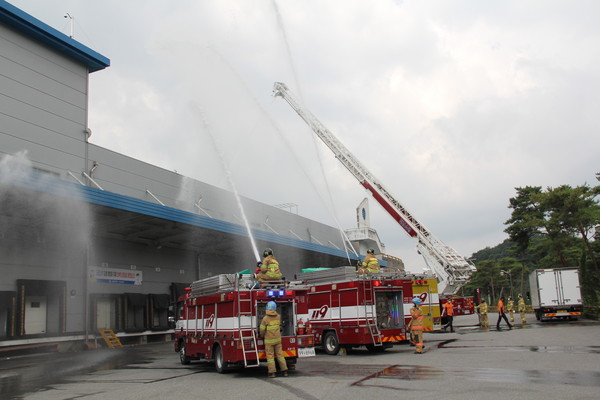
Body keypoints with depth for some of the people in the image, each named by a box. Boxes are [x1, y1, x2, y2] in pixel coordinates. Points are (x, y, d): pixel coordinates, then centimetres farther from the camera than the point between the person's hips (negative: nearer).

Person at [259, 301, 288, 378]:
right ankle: (284, 371, 12)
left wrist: (262, 336, 11)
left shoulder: (265, 318, -16)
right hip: (278, 339, 4)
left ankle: (272, 372, 3)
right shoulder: (278, 317, -2)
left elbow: (262, 330, -8)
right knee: (280, 354, 10)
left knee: (270, 356, 4)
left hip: (269, 340, -4)